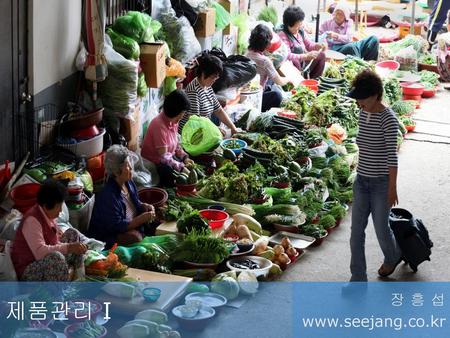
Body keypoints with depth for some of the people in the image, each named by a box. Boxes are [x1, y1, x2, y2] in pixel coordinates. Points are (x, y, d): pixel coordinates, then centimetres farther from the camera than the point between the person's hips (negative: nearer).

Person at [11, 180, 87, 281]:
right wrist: (69, 247, -37)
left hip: (44, 262, 10)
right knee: (56, 257, -39)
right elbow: (39, 252, -37)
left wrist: (76, 246, -4)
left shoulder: (48, 215, 1)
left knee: (72, 233, 8)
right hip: (28, 272, -10)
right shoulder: (32, 221, -27)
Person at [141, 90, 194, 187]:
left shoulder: (173, 121, -1)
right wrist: (181, 167, -24)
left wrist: (185, 158, -4)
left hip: (170, 157, 9)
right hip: (154, 164, -9)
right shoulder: (159, 125, -27)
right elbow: (163, 157, -26)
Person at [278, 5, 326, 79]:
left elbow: (309, 45, 17)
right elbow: (286, 56, -33)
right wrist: (306, 56, -37)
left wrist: (318, 46, -7)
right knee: (295, 61, -38)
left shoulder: (300, 32, 5)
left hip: (302, 65, 9)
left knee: (321, 55, 11)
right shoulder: (283, 36, -21)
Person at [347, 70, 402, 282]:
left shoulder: (388, 119, -21)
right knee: (356, 230, 2)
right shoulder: (364, 114, 2)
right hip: (362, 182, 7)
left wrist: (392, 188, -18)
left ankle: (393, 256, 43)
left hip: (382, 183, -6)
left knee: (381, 228, 10)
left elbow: (392, 155, -20)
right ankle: (358, 279, 9)